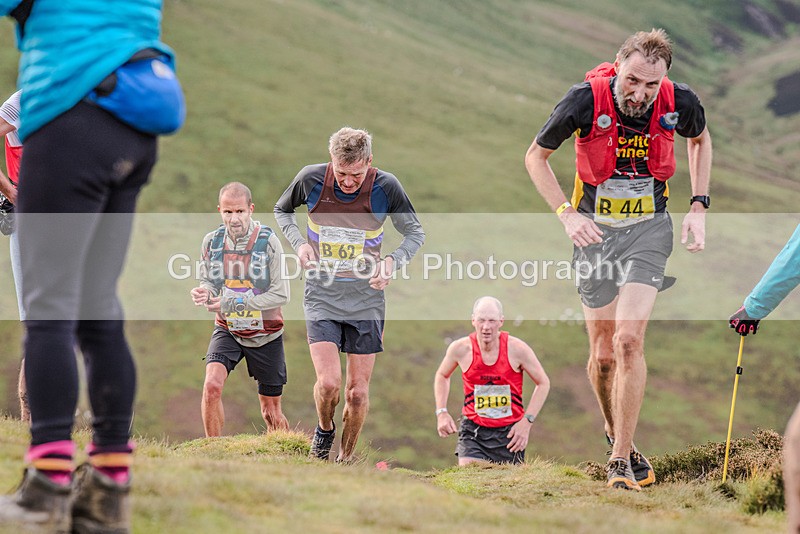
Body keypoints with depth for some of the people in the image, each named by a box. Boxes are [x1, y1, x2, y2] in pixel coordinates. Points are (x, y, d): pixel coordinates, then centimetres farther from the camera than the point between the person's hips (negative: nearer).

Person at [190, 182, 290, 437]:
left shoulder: (268, 241, -14)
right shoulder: (211, 241, -3)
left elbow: (281, 294, -17)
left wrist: (232, 303, -23)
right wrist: (204, 292, -16)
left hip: (265, 335, -2)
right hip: (227, 330, 2)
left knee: (271, 411, 7)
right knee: (211, 386, -24)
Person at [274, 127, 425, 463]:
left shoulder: (386, 187, -11)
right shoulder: (311, 179, -9)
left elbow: (415, 233, 4)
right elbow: (282, 210, 12)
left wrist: (392, 261, -15)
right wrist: (299, 243, -7)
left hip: (366, 298, 0)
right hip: (321, 294, 0)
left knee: (358, 391, 3)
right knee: (328, 382, -16)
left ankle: (346, 458, 25)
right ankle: (324, 430, 17)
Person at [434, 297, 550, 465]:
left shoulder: (517, 349, -10)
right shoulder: (460, 348, -8)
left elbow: (543, 383, 3)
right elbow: (442, 376, 14)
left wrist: (527, 421, -7)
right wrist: (441, 413, 3)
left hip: (509, 432, 0)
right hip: (473, 432, 0)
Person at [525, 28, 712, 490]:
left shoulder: (680, 102, -15)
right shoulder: (585, 100, -20)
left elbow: (701, 140, 11)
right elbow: (536, 157, -4)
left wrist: (699, 207, 2)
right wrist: (567, 214, -15)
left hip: (650, 228, 0)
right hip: (596, 228, 0)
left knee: (629, 339, -16)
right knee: (603, 353, 4)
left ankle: (621, 459, -10)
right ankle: (616, 433, 32)